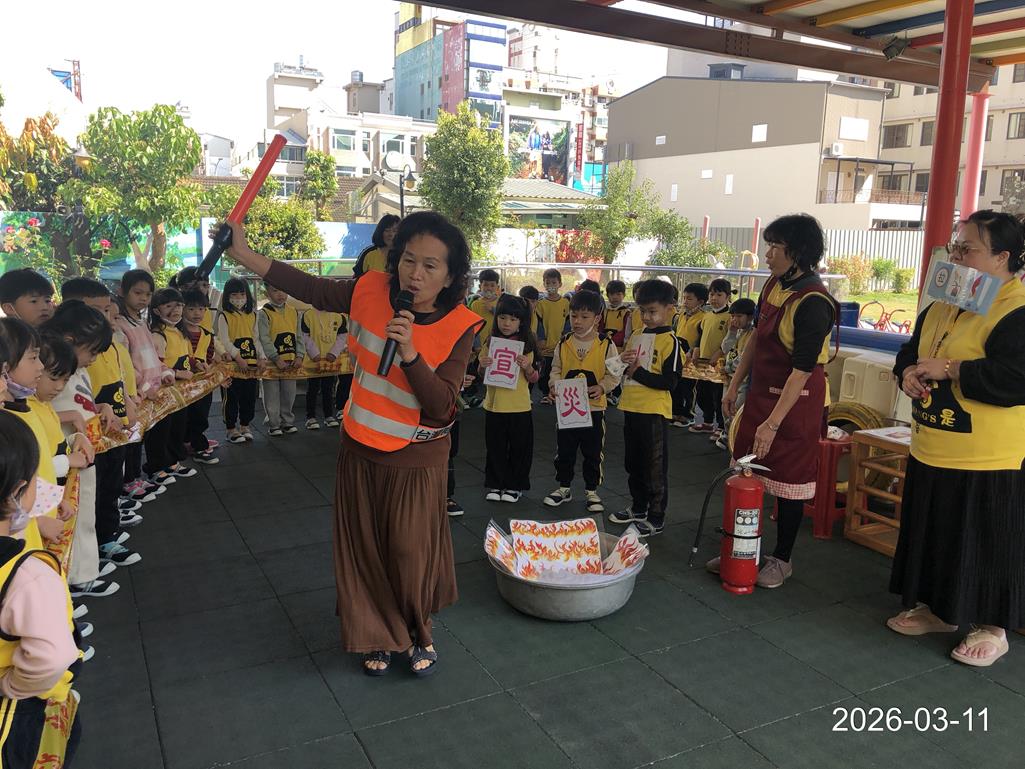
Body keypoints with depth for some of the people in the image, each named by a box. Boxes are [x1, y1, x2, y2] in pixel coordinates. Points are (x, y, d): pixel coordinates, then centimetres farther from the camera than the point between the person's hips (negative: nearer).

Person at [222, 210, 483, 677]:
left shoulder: (459, 327, -18)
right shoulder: (372, 291, -10)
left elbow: (441, 407, -22)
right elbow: (311, 290, 1)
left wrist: (409, 352, -35)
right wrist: (244, 254, -4)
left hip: (416, 461, -3)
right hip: (360, 450, 3)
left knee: (411, 553, 8)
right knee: (365, 550, 14)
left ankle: (419, 633, 37)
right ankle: (378, 637, 38)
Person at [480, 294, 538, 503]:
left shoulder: (526, 345, -3)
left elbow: (533, 379, 1)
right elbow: (481, 375, 9)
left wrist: (527, 367, -19)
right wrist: (483, 366, -13)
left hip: (519, 407, -1)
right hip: (494, 405, 1)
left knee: (519, 447, 7)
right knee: (495, 447, 10)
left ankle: (515, 486, 22)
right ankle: (494, 484, 24)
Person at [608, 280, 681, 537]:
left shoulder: (670, 341, -12)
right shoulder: (636, 337, 10)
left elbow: (669, 382, -18)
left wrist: (637, 372, -18)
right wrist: (624, 362, -4)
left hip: (654, 412, -8)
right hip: (631, 408, 8)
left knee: (655, 467, 4)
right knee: (634, 463, 20)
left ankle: (656, 518, 15)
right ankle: (638, 508, 36)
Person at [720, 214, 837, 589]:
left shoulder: (813, 303, -22)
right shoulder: (774, 285, 3)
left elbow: (802, 370, -24)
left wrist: (773, 424, -25)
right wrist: (735, 386, 13)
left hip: (797, 400, -8)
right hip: (762, 390, 8)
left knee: (788, 480, 5)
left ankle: (781, 560, 22)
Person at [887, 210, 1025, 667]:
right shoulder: (942, 306, 10)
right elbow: (911, 351, 20)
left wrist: (949, 370, -23)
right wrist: (909, 372, -3)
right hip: (932, 454, 9)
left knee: (987, 546, 7)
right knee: (933, 537, 19)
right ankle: (937, 610, 37)